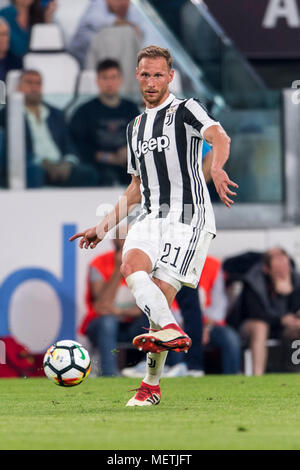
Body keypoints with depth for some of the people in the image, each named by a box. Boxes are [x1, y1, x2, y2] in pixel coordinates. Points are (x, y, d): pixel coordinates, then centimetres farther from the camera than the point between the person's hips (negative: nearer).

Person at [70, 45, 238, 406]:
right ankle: (171, 330, -36)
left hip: (189, 217, -6)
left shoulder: (185, 110, -1)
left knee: (158, 295, -15)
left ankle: (152, 384, -9)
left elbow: (219, 137, -22)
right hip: (152, 217, 6)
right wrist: (104, 226, 25)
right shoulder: (135, 127, 21)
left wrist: (216, 167, -44)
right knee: (131, 266, -25)